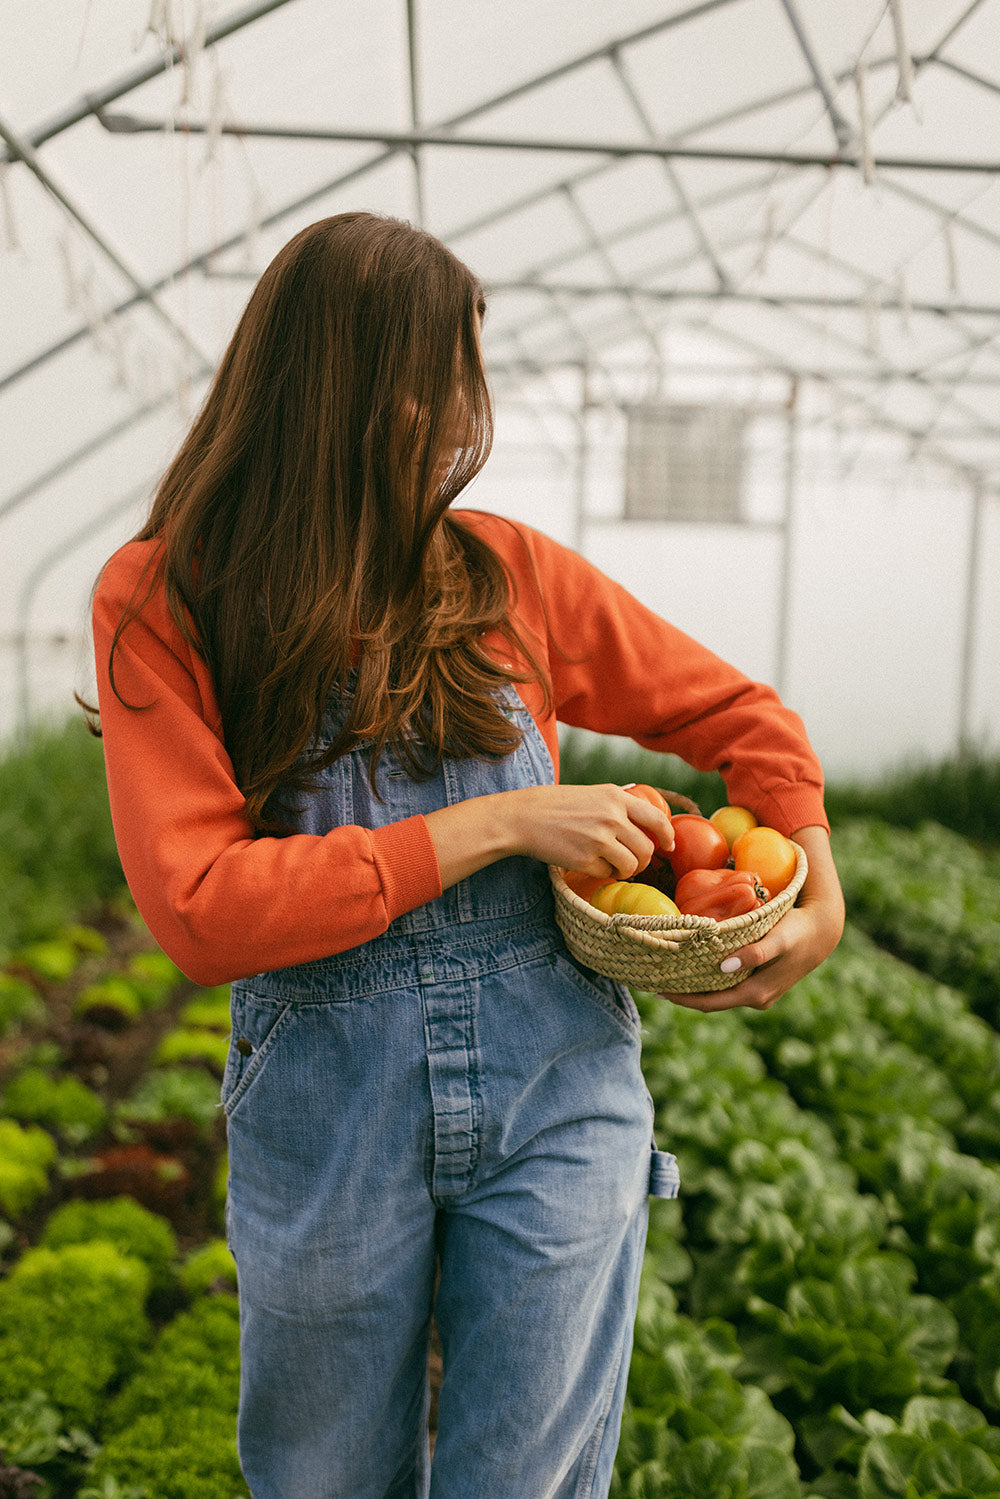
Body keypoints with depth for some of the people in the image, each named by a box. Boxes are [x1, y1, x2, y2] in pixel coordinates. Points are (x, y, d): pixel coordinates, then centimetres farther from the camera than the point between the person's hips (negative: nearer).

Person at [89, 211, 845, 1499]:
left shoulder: (511, 572, 0)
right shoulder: (162, 604, -6)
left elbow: (739, 715, 11)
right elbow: (200, 911, -16)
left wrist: (820, 898, -4)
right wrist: (498, 824, -18)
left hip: (558, 1086, 1)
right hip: (325, 1112, 0)